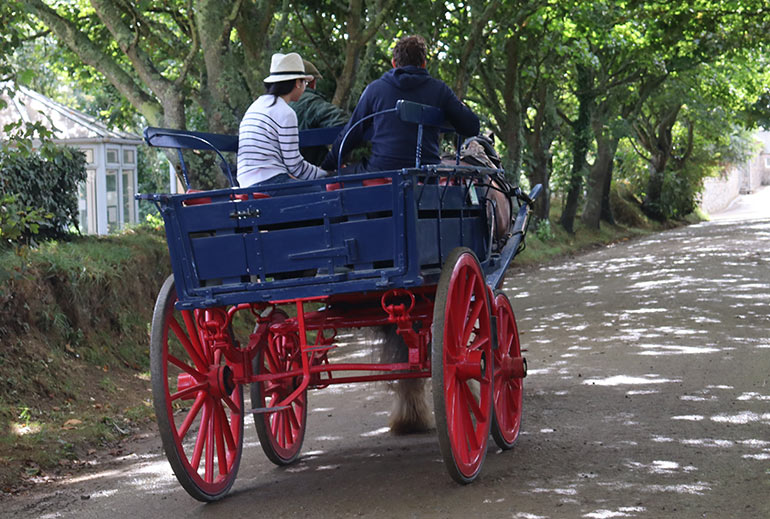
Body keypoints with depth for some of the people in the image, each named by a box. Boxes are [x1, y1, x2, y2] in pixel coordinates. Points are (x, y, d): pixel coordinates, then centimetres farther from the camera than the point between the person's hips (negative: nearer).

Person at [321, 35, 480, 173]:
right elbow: (472, 128, 9)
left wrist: (327, 165, 24)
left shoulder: (375, 88, 5)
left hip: (381, 170, -1)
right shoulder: (439, 89, 5)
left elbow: (351, 133, 11)